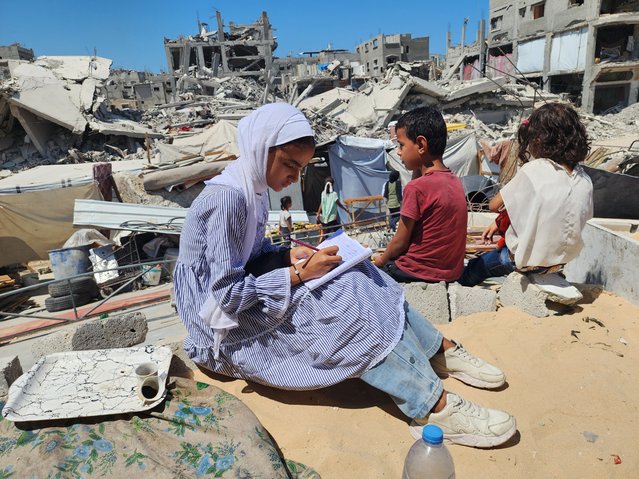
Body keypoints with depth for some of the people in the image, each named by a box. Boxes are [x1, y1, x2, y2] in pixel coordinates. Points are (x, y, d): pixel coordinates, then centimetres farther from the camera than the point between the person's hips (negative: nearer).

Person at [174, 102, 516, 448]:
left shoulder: (253, 189, 4)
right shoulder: (226, 198, -25)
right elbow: (228, 295, -25)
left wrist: (291, 255, -6)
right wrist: (300, 273, -22)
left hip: (247, 301, 9)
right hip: (225, 330, -8)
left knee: (356, 276, -6)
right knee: (347, 306, -24)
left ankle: (441, 351, 0)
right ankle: (434, 409, -19)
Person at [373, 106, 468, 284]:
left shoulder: (417, 187, -20)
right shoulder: (454, 181, 3)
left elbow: (401, 241, -14)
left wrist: (381, 259, 5)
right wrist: (417, 172, 3)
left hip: (421, 272, -8)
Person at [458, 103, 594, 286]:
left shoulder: (534, 170, -24)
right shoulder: (584, 179, -5)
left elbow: (494, 205, -17)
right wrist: (500, 223, 8)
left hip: (528, 260, -6)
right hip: (562, 260, 6)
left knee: (475, 267, 19)